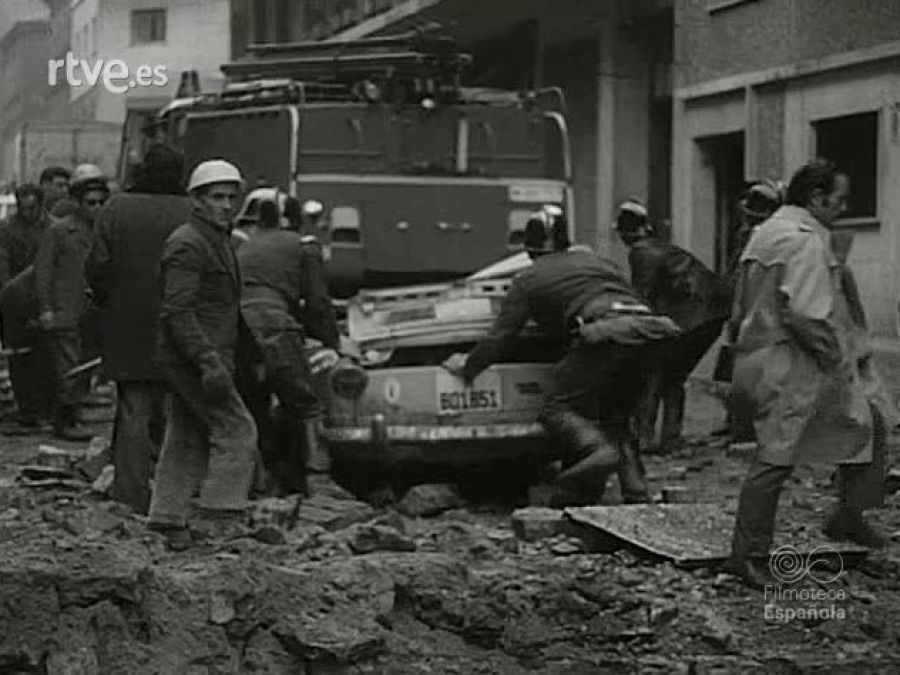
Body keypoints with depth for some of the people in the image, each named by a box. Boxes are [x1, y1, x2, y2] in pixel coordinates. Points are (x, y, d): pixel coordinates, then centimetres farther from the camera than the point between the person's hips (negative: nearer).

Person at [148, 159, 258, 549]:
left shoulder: (218, 240, 18)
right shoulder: (187, 245, -15)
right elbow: (177, 311, -22)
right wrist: (208, 361, -28)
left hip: (191, 363, 10)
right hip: (192, 359, -10)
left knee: (186, 440, 12)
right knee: (236, 431, -9)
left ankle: (168, 517, 16)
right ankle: (219, 517, -8)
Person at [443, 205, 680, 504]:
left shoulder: (528, 281, 18)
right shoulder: (597, 261, 32)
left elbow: (501, 337, 17)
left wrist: (467, 366, 31)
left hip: (604, 335, -6)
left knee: (558, 410, -1)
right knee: (616, 417, 19)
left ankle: (599, 449, -29)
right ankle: (637, 493, 7)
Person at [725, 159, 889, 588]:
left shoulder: (767, 232, 16)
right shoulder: (805, 240, -16)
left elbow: (742, 308, 20)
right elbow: (805, 313, -25)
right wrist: (838, 359, -13)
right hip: (790, 365, -11)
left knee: (867, 424, 18)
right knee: (777, 456, -8)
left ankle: (848, 516, 20)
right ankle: (747, 554, -4)